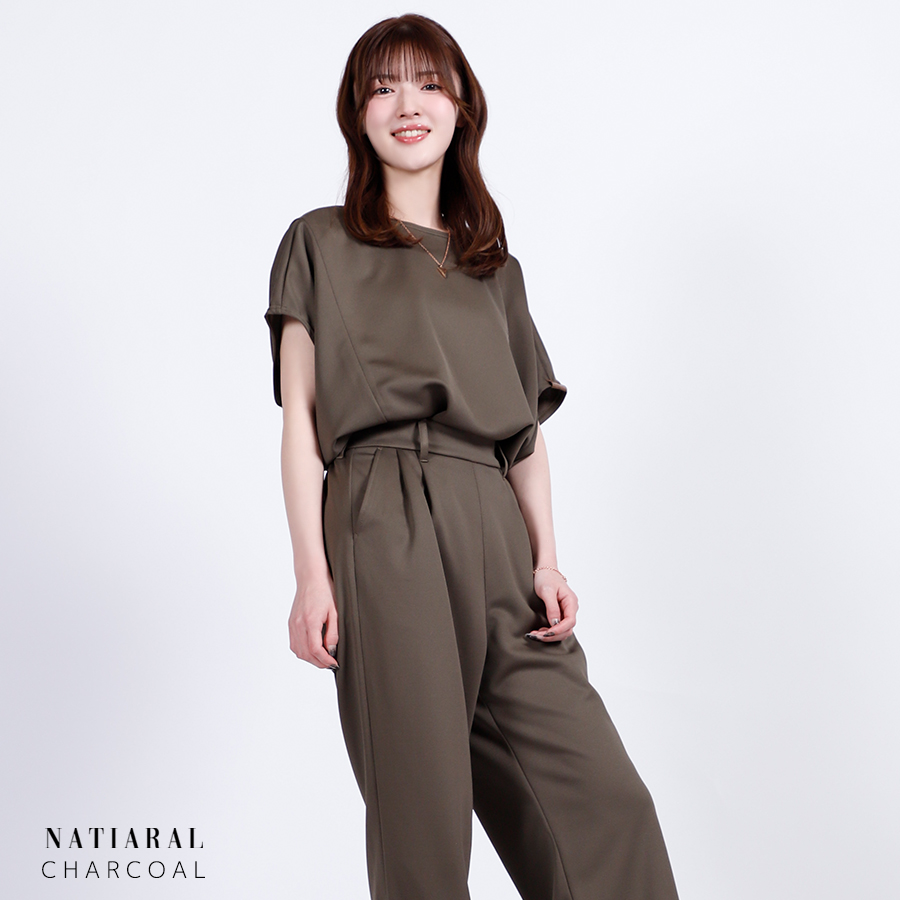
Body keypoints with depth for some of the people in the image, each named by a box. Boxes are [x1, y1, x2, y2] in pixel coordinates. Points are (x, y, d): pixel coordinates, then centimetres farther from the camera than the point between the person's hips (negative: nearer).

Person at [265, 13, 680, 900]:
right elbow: (300, 416, 3)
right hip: (384, 526, -4)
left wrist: (546, 559, 3)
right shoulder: (321, 245, 11)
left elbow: (527, 425, 17)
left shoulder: (495, 266, 22)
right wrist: (311, 573, -7)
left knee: (602, 795, -4)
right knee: (423, 811, -4)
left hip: (494, 528, 4)